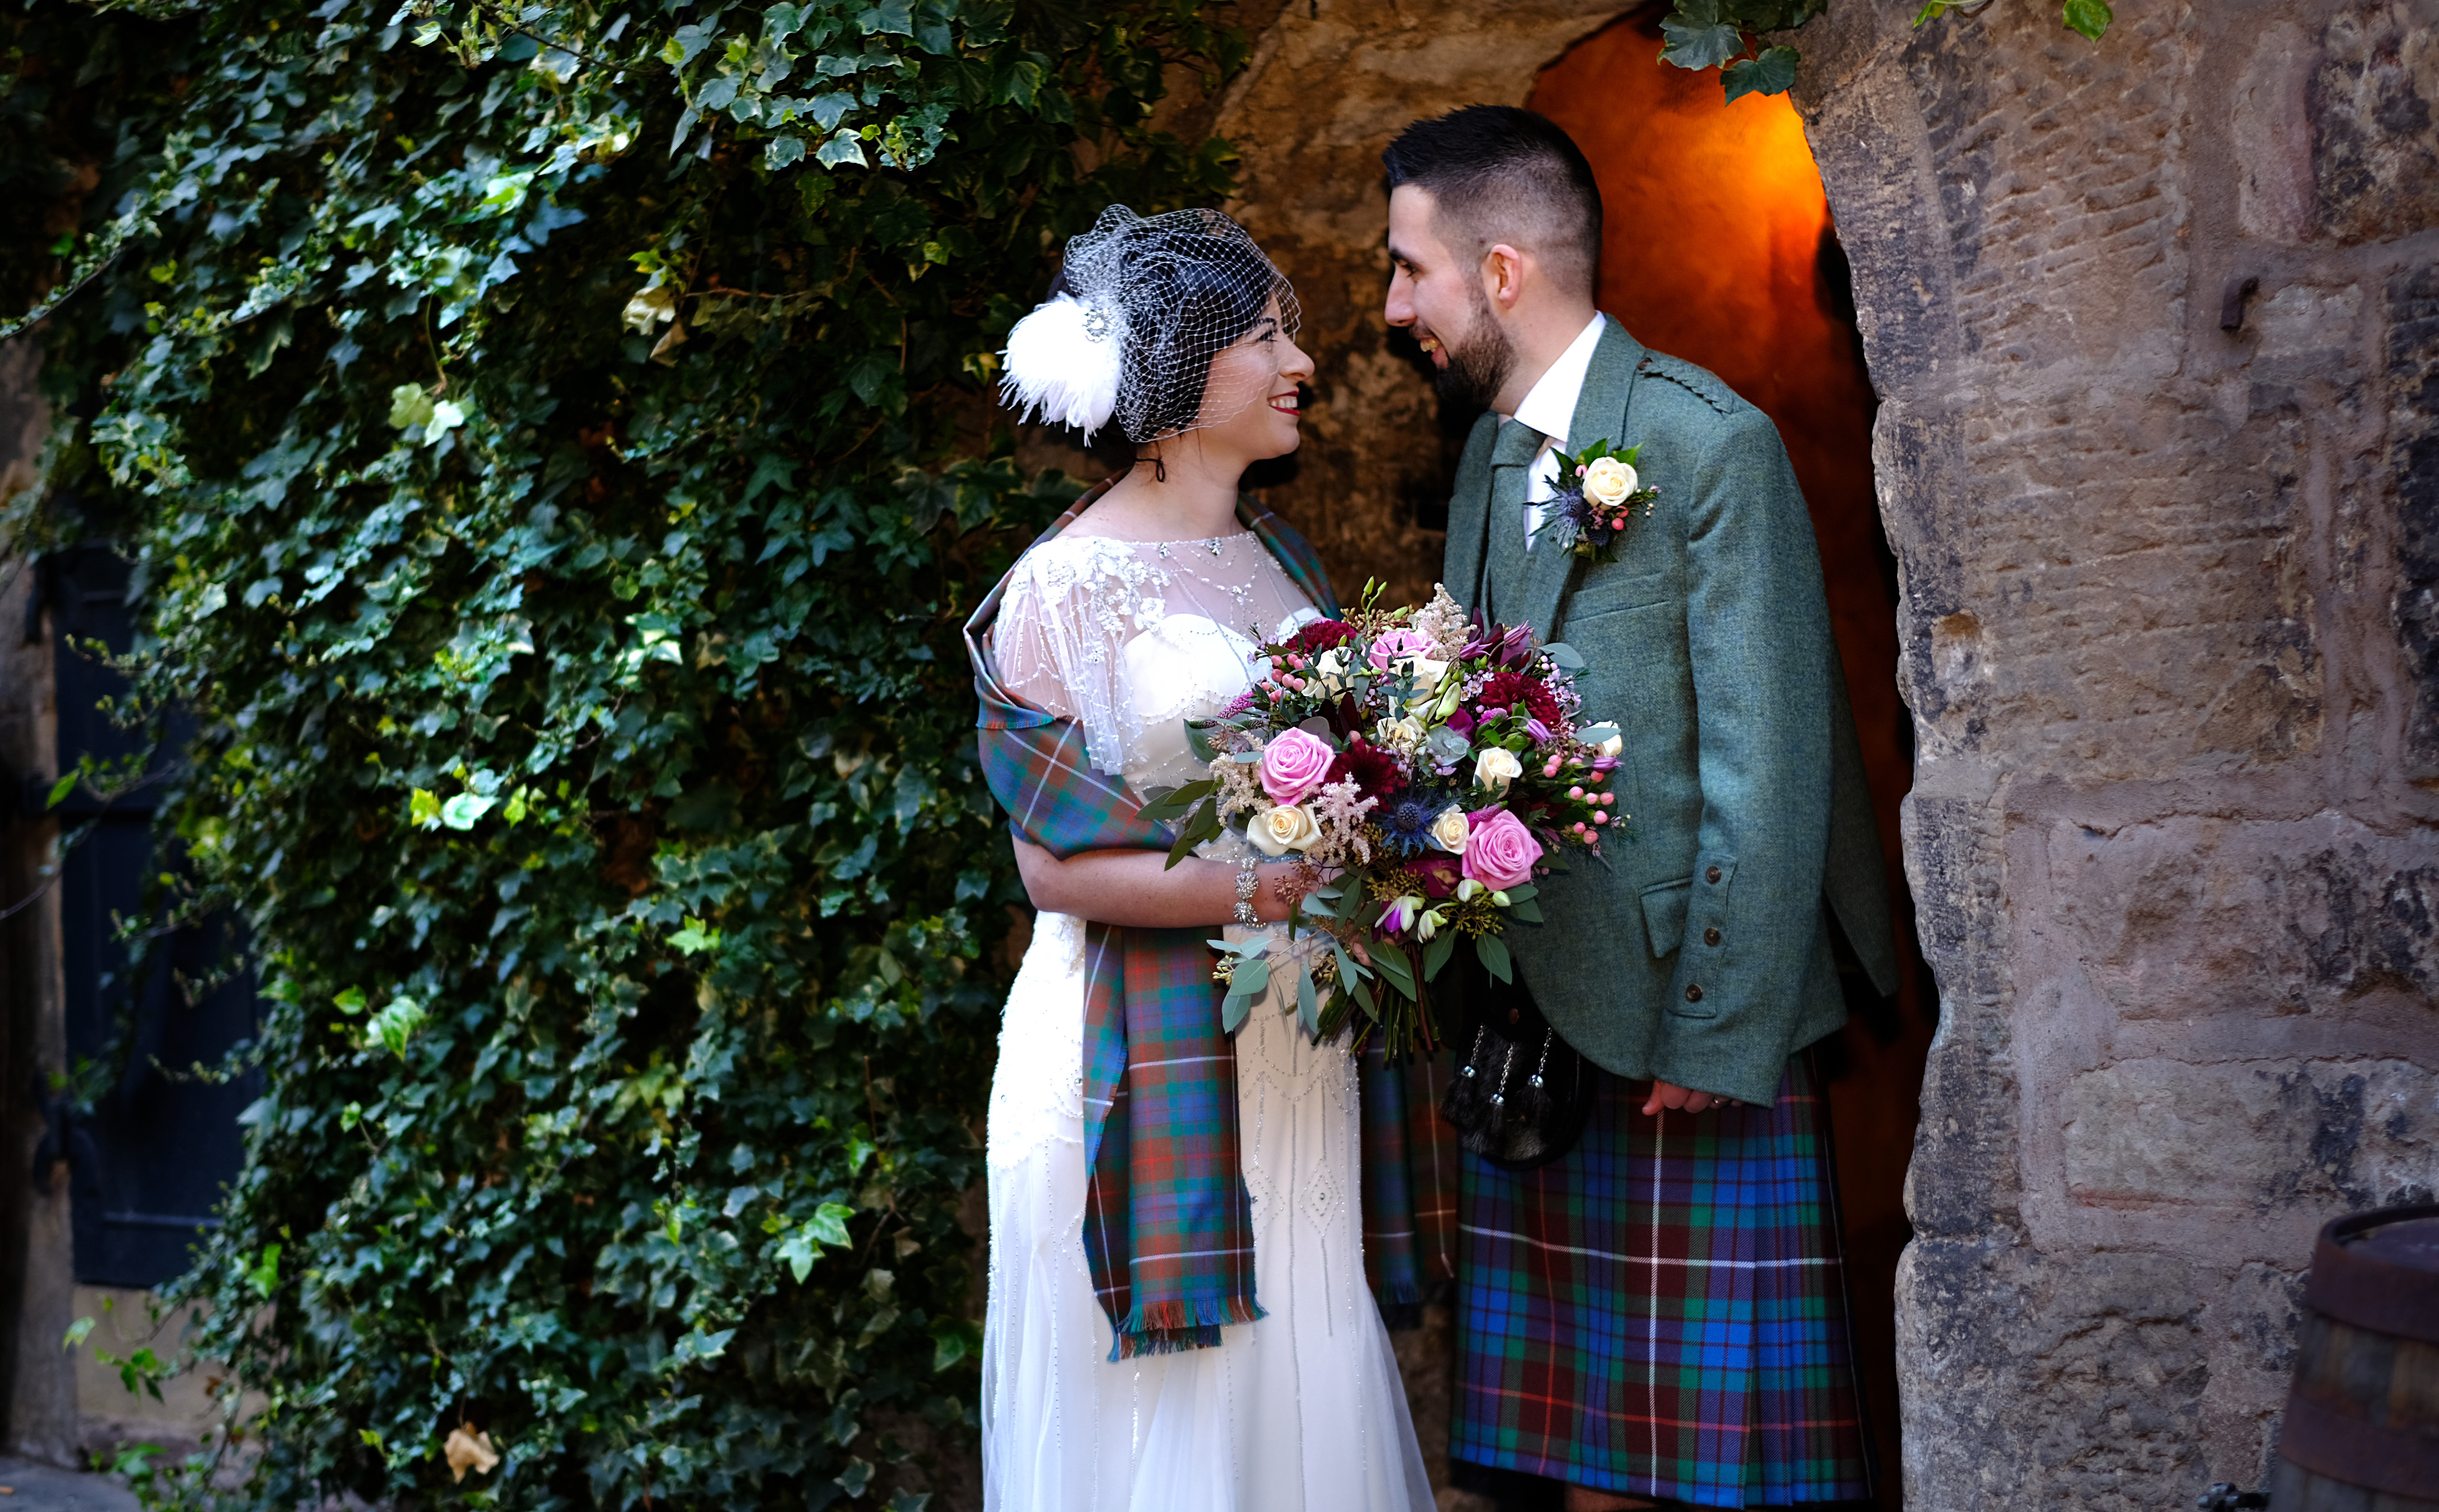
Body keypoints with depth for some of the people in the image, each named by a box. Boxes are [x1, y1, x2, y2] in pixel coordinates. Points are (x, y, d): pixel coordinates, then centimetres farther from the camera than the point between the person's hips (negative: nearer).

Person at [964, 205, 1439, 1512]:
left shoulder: (1280, 555, 13)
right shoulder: (1068, 585, -8)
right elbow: (1055, 866, -10)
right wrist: (1255, 890, -20)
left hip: (1304, 1053, 6)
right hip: (1157, 1070, -6)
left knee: (1311, 1401, 8)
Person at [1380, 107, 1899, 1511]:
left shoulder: (1711, 445, -11)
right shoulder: (1491, 457, 13)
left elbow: (1767, 770, -14)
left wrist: (1720, 1039, -16)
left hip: (1690, 1030, -7)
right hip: (1541, 1026, 7)